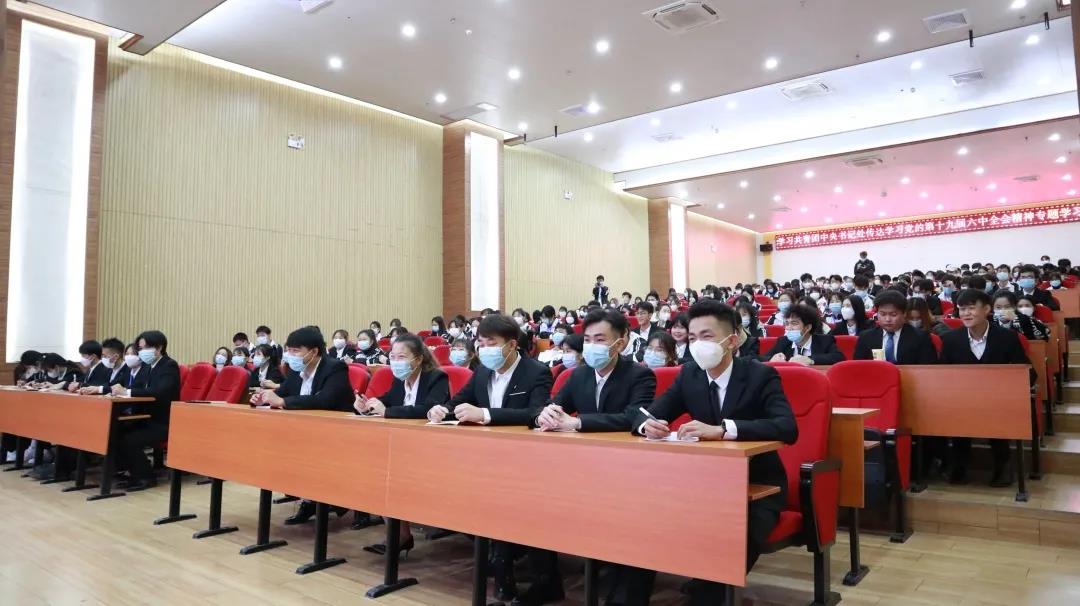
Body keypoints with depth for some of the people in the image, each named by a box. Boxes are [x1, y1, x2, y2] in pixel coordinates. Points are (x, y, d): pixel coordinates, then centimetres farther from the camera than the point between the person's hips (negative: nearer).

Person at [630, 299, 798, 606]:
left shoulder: (761, 375, -13)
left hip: (758, 486, -4)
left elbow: (788, 428, -29)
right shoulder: (689, 374, 0)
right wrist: (648, 425, -26)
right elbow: (647, 415, 1)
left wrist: (721, 429, -41)